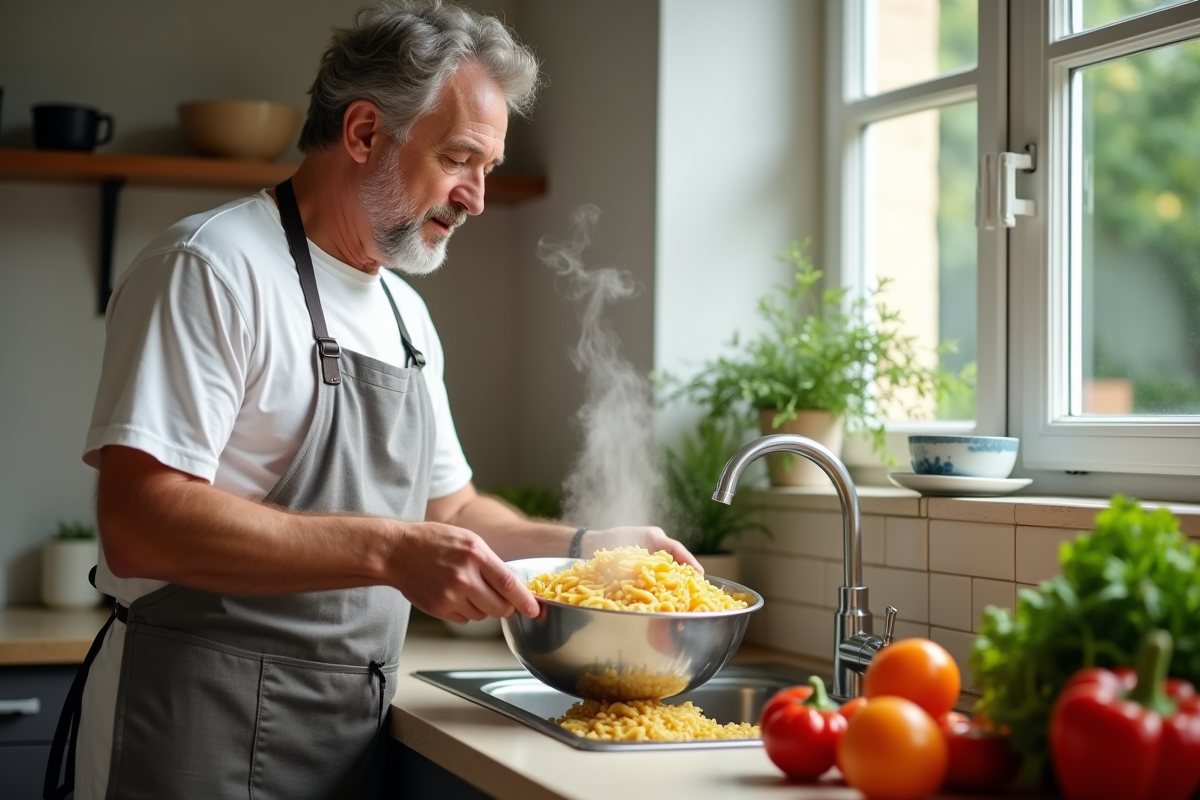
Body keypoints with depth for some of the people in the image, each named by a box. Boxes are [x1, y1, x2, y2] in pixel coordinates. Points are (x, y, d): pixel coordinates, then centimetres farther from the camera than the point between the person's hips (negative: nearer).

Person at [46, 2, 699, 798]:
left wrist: (586, 547, 8)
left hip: (349, 733, 8)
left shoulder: (405, 313, 14)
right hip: (204, 733, -7)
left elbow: (446, 506, 23)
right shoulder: (212, 269, -13)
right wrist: (387, 551, -26)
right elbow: (139, 524, -23)